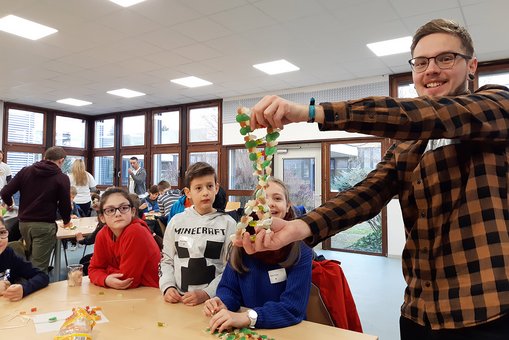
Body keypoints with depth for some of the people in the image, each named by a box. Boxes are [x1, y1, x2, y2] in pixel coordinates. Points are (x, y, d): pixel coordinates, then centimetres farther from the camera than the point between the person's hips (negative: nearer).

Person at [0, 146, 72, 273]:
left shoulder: (25, 171, 6)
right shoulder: (62, 178, -7)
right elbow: (65, 204, -4)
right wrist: (66, 221, 16)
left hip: (24, 223, 5)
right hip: (44, 225, -5)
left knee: (31, 259, 24)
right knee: (39, 266, -3)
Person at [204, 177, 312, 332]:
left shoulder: (301, 251, -13)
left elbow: (293, 308, -19)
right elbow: (229, 287, 3)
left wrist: (245, 318, -31)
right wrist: (222, 305, -19)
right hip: (247, 331, 2)